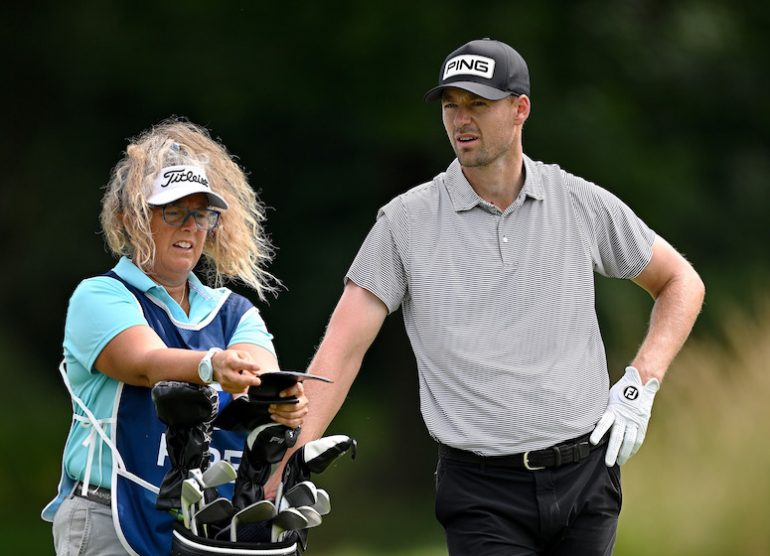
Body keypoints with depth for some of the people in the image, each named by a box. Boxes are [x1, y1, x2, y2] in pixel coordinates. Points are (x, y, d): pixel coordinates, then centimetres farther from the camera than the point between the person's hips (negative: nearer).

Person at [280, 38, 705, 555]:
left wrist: (639, 385, 3)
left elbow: (681, 282, 17)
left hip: (587, 477, 2)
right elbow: (342, 349, -4)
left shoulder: (583, 204, 4)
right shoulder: (407, 221, 0)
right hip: (482, 496, -2)